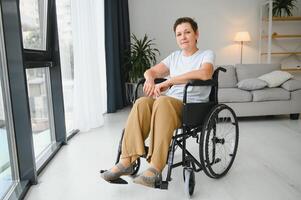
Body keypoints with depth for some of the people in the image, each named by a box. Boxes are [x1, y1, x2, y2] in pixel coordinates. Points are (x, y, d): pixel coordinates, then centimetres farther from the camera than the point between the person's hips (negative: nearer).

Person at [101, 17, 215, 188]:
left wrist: (168, 81, -18)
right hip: (170, 102, 5)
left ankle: (155, 168, -38)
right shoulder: (175, 56, 21)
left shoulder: (207, 54, 4)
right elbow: (151, 71, 16)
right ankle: (127, 161, -26)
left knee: (162, 101, -37)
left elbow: (205, 74, -19)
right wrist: (150, 80, -10)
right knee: (142, 103, -27)